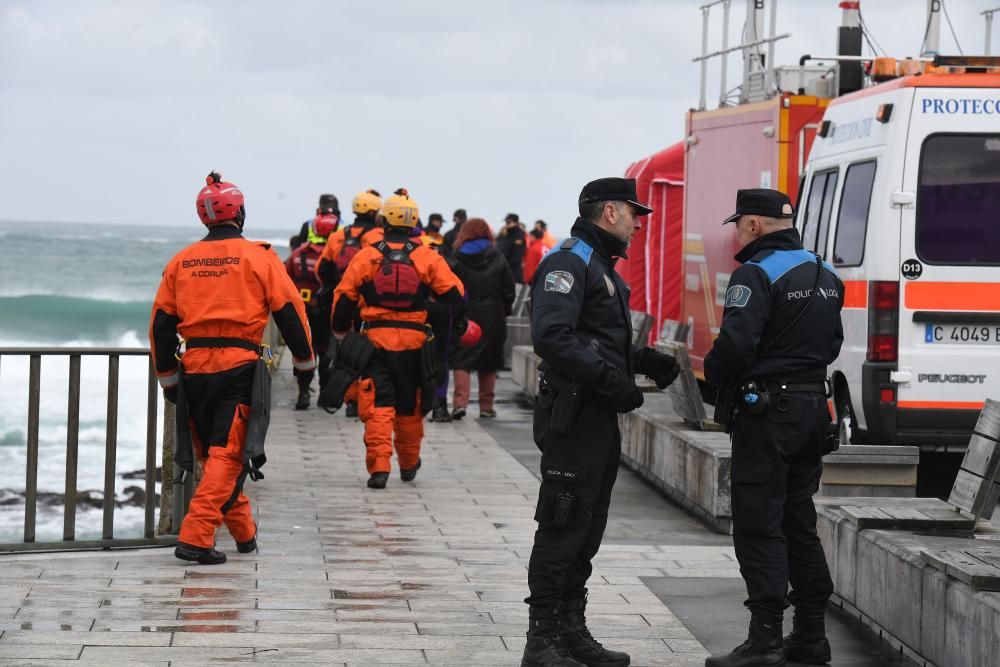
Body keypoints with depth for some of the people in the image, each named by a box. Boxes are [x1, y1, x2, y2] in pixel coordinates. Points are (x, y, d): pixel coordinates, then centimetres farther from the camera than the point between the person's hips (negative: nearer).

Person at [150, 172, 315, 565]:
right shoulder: (258, 257, -2)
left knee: (211, 454, 18)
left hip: (194, 368, 4)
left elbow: (161, 323, 11)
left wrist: (167, 376, 20)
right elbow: (288, 310, -2)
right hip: (240, 368, -4)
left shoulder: (181, 262, 10)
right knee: (228, 455, -4)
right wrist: (304, 358, 12)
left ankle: (245, 533, 28)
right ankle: (196, 538, -17)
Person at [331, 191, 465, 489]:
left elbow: (344, 296, 4)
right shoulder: (428, 258, 0)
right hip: (414, 341, 1)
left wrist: (340, 331, 18)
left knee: (378, 406, -1)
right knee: (410, 407, 16)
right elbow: (455, 294, -1)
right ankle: (408, 464, 31)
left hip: (375, 339, -1)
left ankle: (379, 466, -14)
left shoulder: (366, 256, -1)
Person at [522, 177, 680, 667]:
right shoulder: (569, 262, -13)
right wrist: (611, 379, -26)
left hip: (600, 416, 10)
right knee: (562, 529, -8)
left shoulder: (600, 265, 21)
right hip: (574, 416, -10)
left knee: (587, 530, 15)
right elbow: (552, 336, -25)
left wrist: (646, 361, 12)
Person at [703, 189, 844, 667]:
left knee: (758, 527, -6)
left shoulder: (757, 274, -14)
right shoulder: (824, 275, 15)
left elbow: (735, 343, -23)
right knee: (799, 524, 15)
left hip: (767, 412, -9)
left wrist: (713, 373, -5)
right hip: (814, 406, 9)